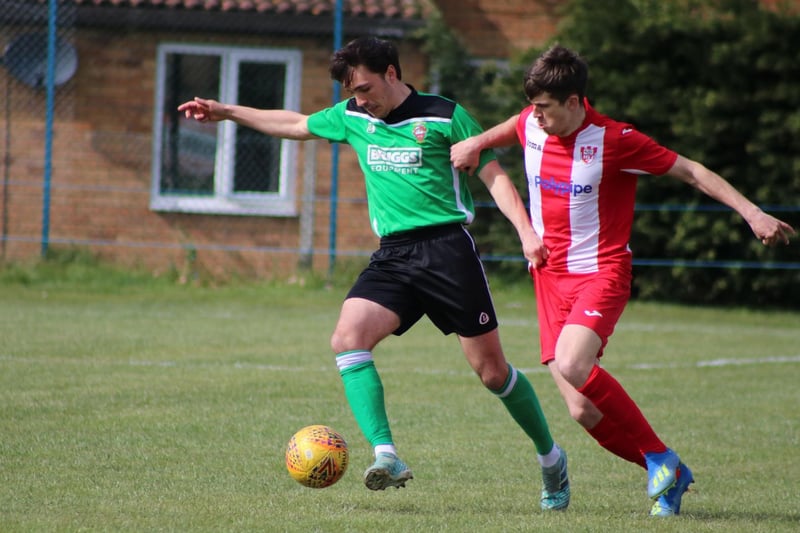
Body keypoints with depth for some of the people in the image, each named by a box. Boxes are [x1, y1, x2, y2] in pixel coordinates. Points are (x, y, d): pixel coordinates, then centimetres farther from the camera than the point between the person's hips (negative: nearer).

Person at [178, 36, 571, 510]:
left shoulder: (444, 116, -3)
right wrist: (225, 112, 30)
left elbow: (495, 176, -1)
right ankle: (387, 456, -29)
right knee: (348, 337, -21)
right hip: (393, 255, 5)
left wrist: (527, 232, -14)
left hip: (447, 247, -5)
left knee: (491, 369, -3)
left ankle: (551, 457, 19)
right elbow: (296, 124, 29)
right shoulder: (352, 118, 13)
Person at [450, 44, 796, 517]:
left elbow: (691, 171, -9)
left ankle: (662, 460, -14)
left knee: (572, 365, -32)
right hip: (550, 276, 5)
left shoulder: (614, 141, -14)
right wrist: (476, 143, 9)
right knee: (584, 411, -6)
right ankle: (667, 473, 12)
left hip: (601, 273, -5)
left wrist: (752, 212, -16)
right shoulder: (531, 126, 2)